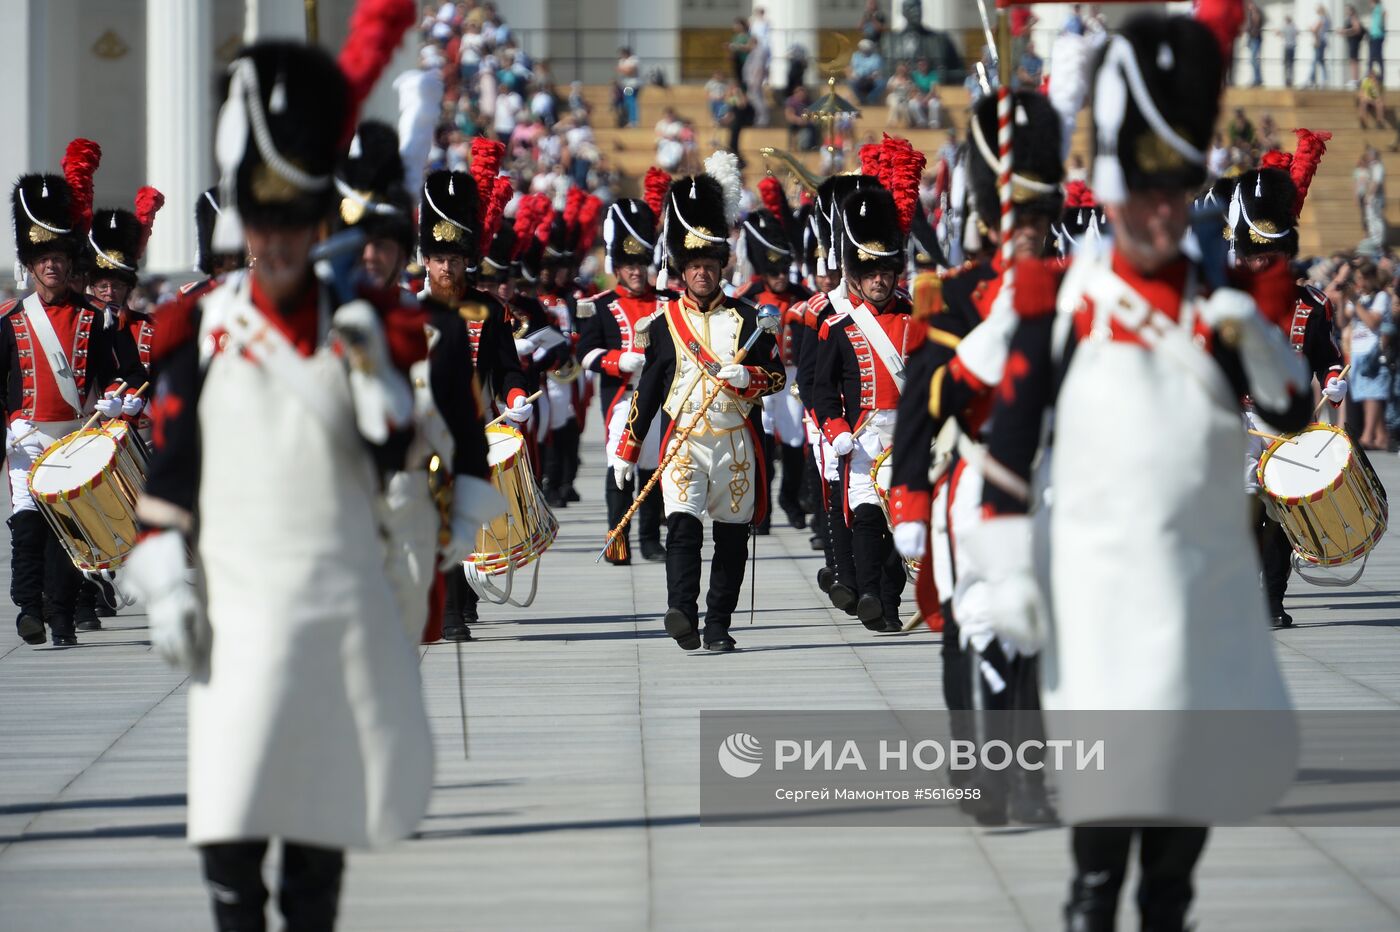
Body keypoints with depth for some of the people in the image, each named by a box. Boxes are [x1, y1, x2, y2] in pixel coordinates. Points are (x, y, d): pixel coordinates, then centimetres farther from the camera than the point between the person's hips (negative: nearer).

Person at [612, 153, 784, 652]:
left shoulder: (745, 317, 6)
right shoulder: (663, 322, 5)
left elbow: (778, 375, 6)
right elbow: (648, 387, 9)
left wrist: (750, 376, -17)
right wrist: (626, 450, 7)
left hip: (736, 442, 2)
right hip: (683, 440, -2)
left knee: (732, 536, 4)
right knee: (683, 523, -21)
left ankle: (719, 626, 12)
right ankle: (682, 612, -34)